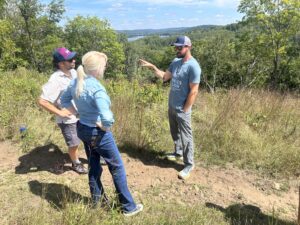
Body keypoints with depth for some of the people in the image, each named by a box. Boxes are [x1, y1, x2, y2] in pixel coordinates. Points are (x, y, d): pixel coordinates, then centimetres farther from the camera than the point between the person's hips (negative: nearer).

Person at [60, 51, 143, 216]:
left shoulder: (75, 82, -2)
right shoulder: (97, 88, -28)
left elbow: (64, 100, 14)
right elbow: (107, 118, -36)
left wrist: (78, 114, 8)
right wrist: (105, 127, -15)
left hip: (82, 129, 8)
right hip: (98, 134, -8)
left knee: (94, 166, 22)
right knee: (117, 168, 8)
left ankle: (96, 200, 40)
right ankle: (128, 207, 22)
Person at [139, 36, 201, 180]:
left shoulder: (193, 66, -20)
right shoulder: (175, 62, 6)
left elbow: (193, 91, -20)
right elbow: (165, 77, 13)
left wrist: (184, 110, -17)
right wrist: (152, 67, 0)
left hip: (182, 110, -8)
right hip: (171, 106, 8)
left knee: (186, 137, 2)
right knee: (175, 134, 22)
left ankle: (189, 164, 16)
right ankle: (178, 153, 43)